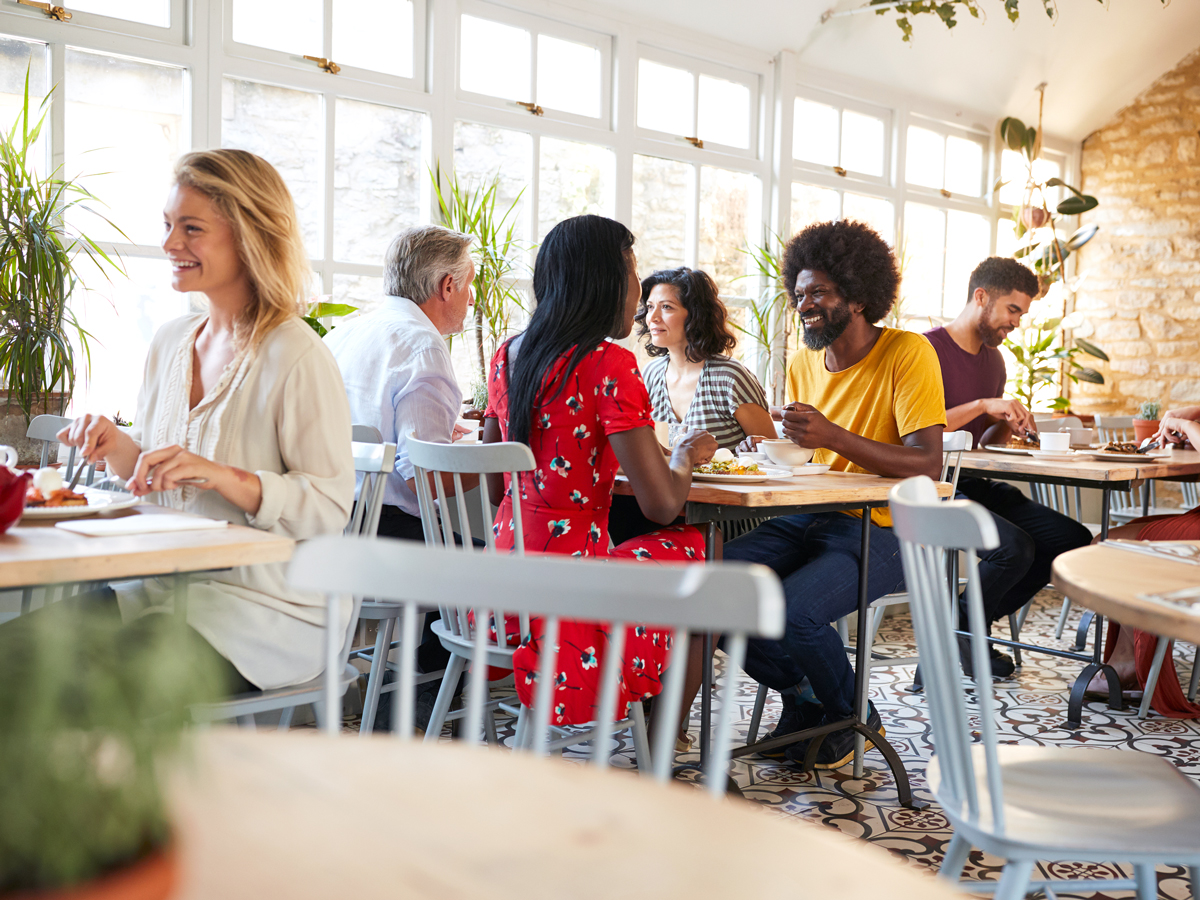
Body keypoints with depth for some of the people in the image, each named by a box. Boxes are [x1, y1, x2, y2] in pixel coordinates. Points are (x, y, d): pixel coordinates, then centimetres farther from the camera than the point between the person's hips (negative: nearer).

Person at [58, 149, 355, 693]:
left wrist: (221, 475, -26)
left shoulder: (298, 358, -13)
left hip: (267, 602, -7)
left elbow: (331, 505, -15)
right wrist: (120, 448, -2)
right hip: (167, 583, 7)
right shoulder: (169, 342, 11)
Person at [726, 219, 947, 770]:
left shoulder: (907, 353, -10)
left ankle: (853, 716, 5)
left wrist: (834, 436, -28)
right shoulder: (803, 363, 11)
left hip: (883, 531, -6)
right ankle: (804, 698, 9)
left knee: (791, 612, -29)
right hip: (809, 519, 7)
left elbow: (927, 464, -19)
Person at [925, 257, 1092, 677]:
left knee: (1074, 539, -3)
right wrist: (983, 405, -21)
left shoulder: (994, 359, 18)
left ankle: (971, 624, 7)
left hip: (977, 485, 9)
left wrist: (1008, 426, 3)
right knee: (1015, 547, -30)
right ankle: (958, 630, -1)